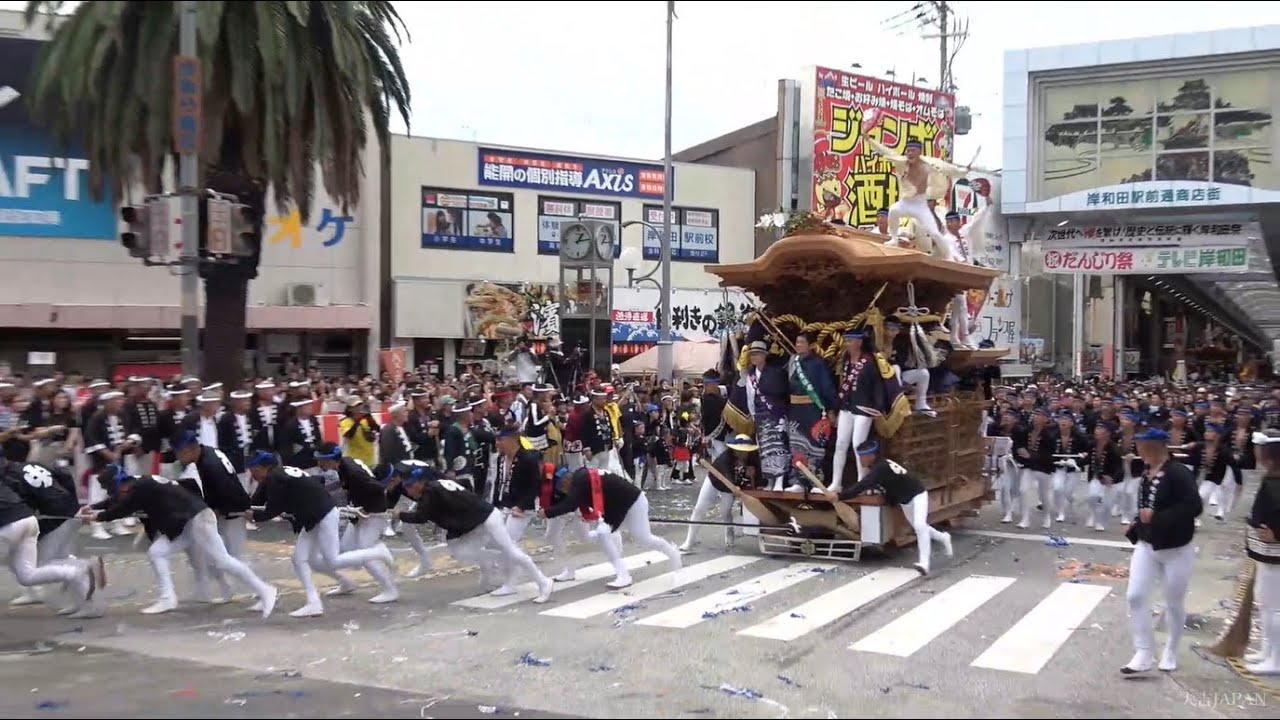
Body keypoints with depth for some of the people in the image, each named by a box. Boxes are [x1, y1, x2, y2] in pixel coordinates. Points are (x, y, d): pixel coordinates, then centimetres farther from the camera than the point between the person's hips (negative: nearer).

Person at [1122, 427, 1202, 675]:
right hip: (1146, 545, 6)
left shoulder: (1179, 473, -20)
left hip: (1176, 550, -6)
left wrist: (1156, 517, -30)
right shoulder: (1147, 473, 2)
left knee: (1174, 603, 10)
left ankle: (1170, 652, 30)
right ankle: (1144, 653, 5)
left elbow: (1194, 507, -28)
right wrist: (1137, 525, 4)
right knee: (1136, 597, -3)